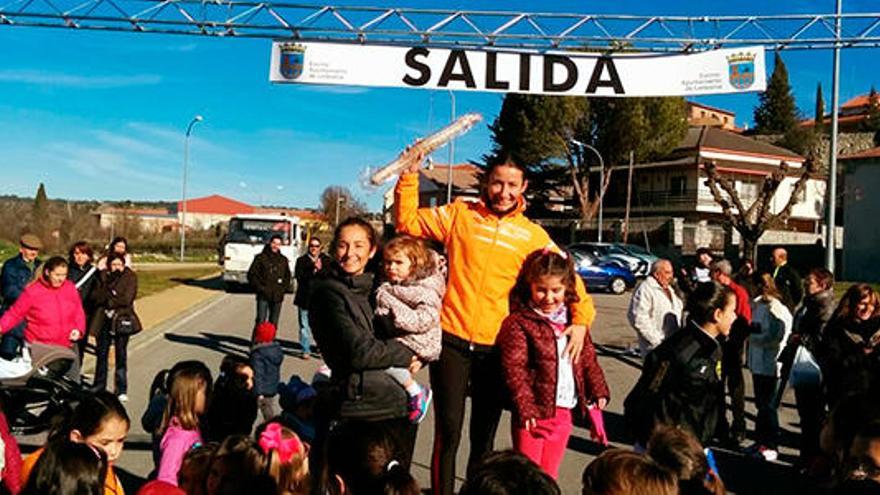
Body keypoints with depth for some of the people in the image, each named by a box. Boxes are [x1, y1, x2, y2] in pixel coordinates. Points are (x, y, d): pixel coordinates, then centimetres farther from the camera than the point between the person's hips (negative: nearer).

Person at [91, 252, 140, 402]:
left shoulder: (130, 277, -4)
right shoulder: (103, 276, 6)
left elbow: (126, 299, -13)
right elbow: (97, 297, -4)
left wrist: (108, 301, -8)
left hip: (122, 321, -3)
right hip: (104, 320, 3)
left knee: (121, 355, 0)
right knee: (101, 354, 11)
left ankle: (121, 390, 8)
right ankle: (99, 387, 25)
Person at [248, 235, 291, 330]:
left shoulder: (283, 260, 12)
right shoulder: (260, 258, 1)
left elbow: (287, 277, 18)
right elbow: (252, 275, -1)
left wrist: (283, 289, 3)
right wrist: (260, 288, -9)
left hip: (277, 297, 4)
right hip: (263, 297, -4)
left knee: (273, 324, 8)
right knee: (261, 322, -10)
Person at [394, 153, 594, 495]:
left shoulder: (532, 235, 5)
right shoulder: (460, 214, 3)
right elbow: (407, 222, 5)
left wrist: (581, 319, -1)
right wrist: (410, 175, -4)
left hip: (496, 348, 2)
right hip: (452, 341, -1)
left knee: (484, 437, 13)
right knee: (448, 430, -2)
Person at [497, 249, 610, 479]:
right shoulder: (518, 323, -13)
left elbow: (588, 358, 15)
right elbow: (514, 369, -16)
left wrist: (598, 390, 8)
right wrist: (525, 407, -19)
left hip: (564, 412, 6)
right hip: (535, 412, -6)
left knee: (549, 474, 17)